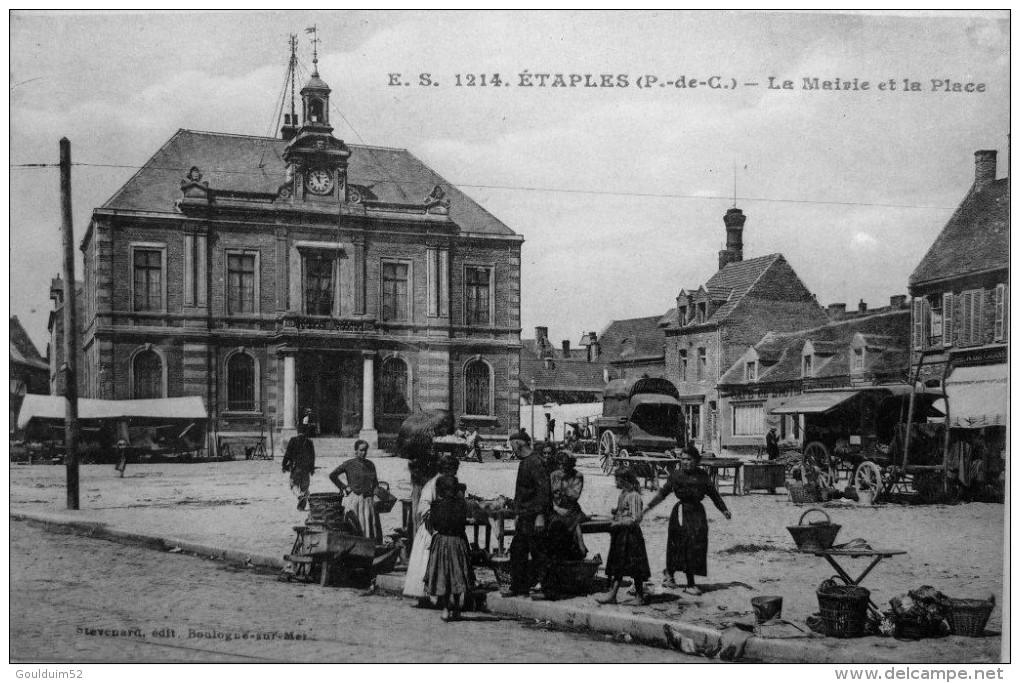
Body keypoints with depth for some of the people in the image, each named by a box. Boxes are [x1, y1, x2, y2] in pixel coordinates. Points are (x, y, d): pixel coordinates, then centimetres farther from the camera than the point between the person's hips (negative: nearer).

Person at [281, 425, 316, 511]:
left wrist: (284, 465, 1)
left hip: (295, 466, -2)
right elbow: (312, 456, 9)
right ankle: (301, 506, 6)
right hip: (306, 467, 2)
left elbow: (287, 454, -4)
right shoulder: (309, 442, 6)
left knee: (293, 483, 8)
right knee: (304, 486, 9)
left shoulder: (293, 440, -1)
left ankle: (300, 495, -22)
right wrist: (312, 468, 17)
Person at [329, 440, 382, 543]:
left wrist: (375, 494, 5)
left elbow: (375, 482, 22)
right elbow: (332, 475, 4)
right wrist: (344, 487, 2)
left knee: (372, 526, 1)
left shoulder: (370, 465, 12)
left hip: (369, 499, 4)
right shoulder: (349, 464, -2)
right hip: (355, 499, -4)